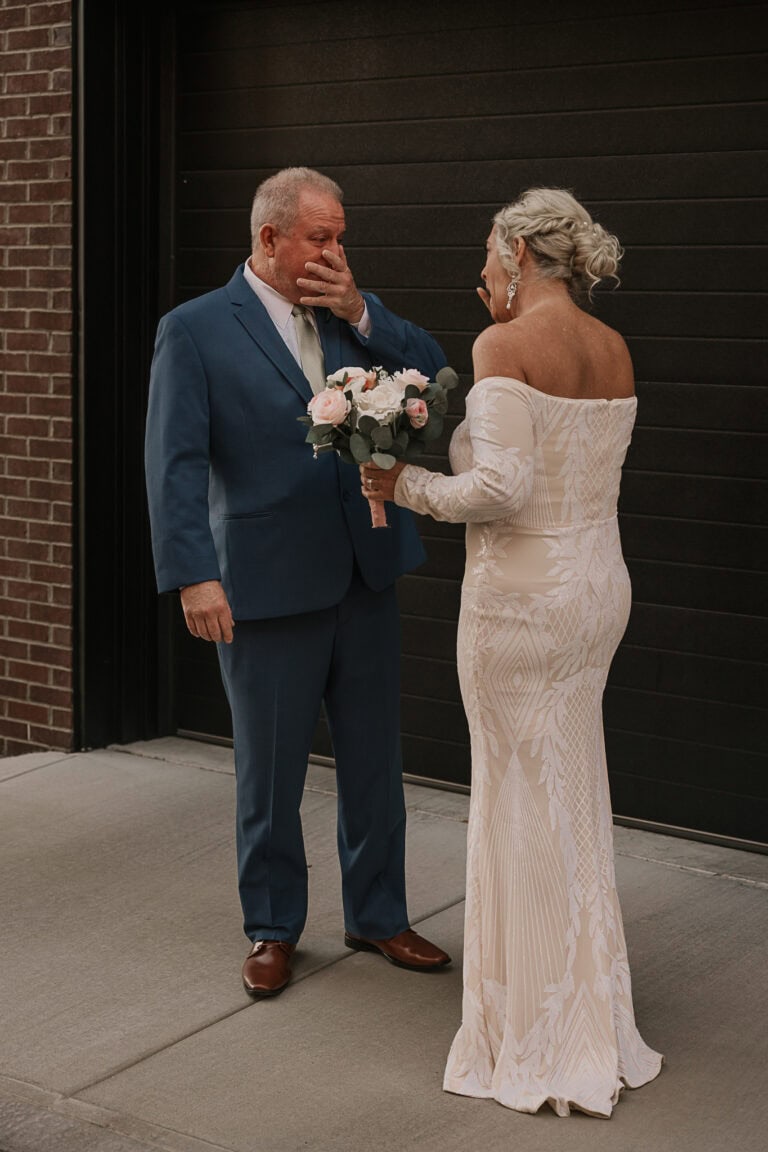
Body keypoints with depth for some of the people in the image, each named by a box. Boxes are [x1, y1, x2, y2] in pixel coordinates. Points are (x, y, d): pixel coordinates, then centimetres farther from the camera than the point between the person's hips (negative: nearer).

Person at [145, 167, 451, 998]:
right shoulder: (195, 330, -7)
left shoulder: (354, 315, 8)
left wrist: (359, 312, -11)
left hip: (364, 579, 5)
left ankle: (377, 916, 30)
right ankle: (272, 930, 27)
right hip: (266, 587, -4)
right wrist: (194, 575, -21)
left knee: (374, 761, 14)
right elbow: (175, 461, -12)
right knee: (269, 772, 10)